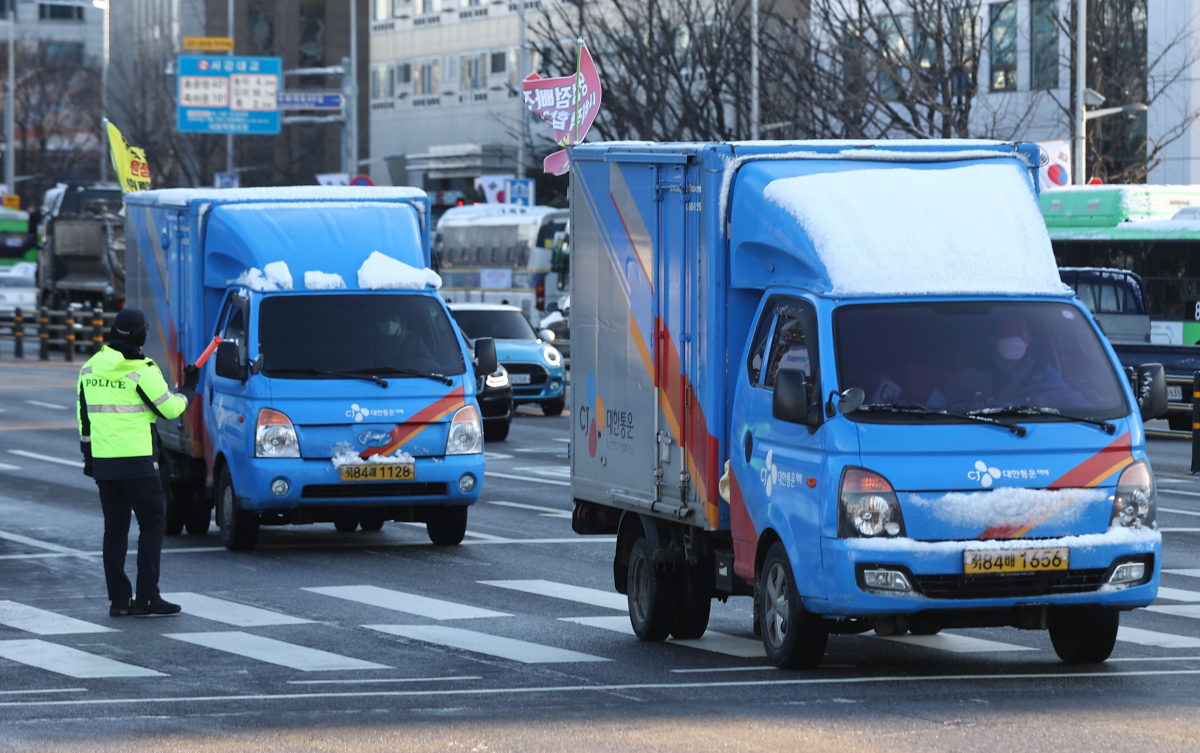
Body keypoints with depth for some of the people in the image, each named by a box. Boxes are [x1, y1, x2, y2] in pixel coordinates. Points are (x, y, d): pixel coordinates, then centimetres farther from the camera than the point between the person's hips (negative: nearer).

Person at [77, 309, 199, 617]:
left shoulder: (90, 369, 8)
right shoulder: (142, 372, -12)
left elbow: (84, 416, 15)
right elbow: (168, 408, -5)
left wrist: (88, 455, 23)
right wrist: (188, 388, 14)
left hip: (102, 461, 6)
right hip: (137, 461, -6)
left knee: (114, 529, 10)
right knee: (152, 523, 1)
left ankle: (119, 599, 8)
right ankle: (146, 597, -5)